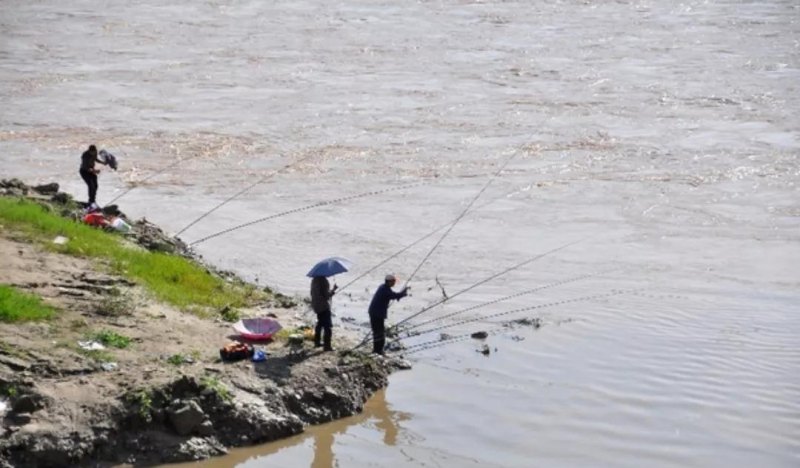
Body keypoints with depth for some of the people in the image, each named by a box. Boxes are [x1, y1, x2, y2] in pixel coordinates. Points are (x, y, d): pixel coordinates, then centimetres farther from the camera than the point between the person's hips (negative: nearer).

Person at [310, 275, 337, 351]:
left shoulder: (314, 280, 5)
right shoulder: (323, 280, -21)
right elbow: (326, 295, -22)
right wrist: (333, 290, -10)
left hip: (316, 305, 9)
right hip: (323, 306, -9)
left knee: (320, 323, 25)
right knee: (327, 326, -5)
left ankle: (317, 342, 34)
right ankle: (327, 346, -7)